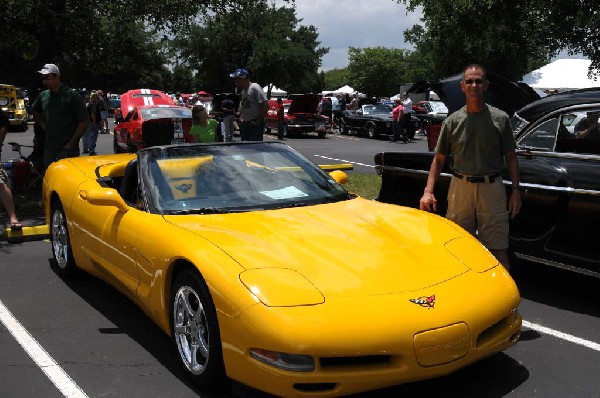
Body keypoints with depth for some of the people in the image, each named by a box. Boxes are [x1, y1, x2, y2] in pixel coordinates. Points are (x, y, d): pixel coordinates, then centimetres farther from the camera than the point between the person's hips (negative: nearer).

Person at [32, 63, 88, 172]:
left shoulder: (72, 96, -9)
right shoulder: (43, 96, 9)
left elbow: (84, 122, -11)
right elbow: (35, 111, 29)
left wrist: (71, 144, -13)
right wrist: (44, 126, 12)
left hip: (67, 149, -6)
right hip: (48, 149, 6)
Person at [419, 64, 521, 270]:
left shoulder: (500, 119, 2)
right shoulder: (452, 121, 4)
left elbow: (511, 157, 7)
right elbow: (439, 158, 7)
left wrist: (516, 191, 0)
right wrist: (428, 191, -4)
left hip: (492, 189, -1)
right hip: (460, 189, 1)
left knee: (498, 251, 1)